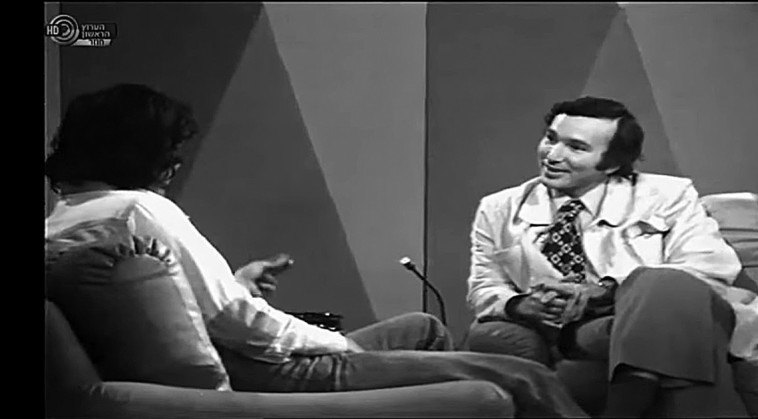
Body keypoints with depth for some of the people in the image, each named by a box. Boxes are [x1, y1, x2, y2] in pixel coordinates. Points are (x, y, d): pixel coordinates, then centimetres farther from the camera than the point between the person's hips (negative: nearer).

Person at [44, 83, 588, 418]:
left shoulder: (61, 221, 12)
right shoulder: (139, 208, -17)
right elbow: (232, 319, -22)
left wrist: (237, 282, 13)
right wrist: (339, 344, -9)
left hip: (231, 365, 11)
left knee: (425, 329, 28)